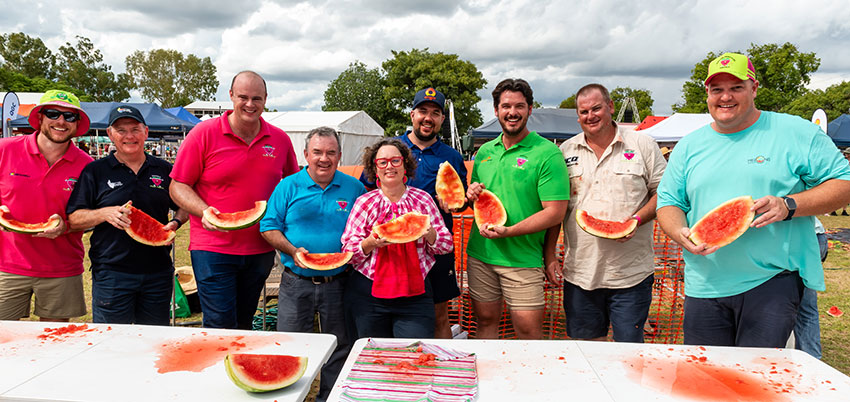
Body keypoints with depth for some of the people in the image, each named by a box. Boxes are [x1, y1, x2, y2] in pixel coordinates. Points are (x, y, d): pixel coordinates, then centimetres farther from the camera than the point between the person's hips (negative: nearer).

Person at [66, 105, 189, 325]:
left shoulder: (164, 169, 9)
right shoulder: (94, 171, 3)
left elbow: (184, 206, 17)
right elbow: (73, 219, 1)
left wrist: (176, 223, -4)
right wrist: (104, 214, -17)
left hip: (158, 272, 2)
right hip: (111, 272, -2)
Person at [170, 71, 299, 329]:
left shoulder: (280, 139, 4)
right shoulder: (204, 133, -5)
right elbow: (178, 187, -3)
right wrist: (205, 211, -21)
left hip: (261, 248, 4)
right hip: (213, 248, -3)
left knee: (244, 324, 17)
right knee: (220, 327, -5)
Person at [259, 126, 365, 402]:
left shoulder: (353, 188, 3)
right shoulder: (288, 186, 1)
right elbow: (268, 227, 0)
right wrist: (292, 250, -15)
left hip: (338, 283, 1)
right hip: (296, 284, 0)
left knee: (339, 348, 11)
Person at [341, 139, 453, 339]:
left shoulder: (423, 199, 4)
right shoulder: (364, 202, 2)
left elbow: (447, 245, 6)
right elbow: (348, 252, 0)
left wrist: (429, 234, -14)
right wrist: (371, 243, -18)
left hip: (415, 294, 0)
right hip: (369, 294, 0)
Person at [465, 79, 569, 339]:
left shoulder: (547, 153, -8)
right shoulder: (485, 151, 11)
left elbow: (555, 212, -13)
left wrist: (508, 232, -21)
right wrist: (472, 195, -1)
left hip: (522, 258, -4)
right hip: (479, 253, 5)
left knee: (529, 330, 0)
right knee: (485, 321, 13)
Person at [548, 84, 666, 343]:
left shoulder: (642, 145, 2)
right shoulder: (566, 151, 7)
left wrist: (638, 218, -14)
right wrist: (549, 255, 3)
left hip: (631, 273, -2)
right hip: (580, 273, 2)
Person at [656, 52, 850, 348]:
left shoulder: (797, 133, 2)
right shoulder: (689, 146, 11)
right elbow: (668, 202, 11)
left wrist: (788, 206, -16)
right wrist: (680, 234, -11)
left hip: (773, 282, -3)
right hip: (704, 287, 3)